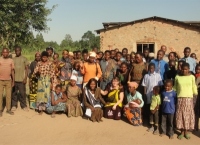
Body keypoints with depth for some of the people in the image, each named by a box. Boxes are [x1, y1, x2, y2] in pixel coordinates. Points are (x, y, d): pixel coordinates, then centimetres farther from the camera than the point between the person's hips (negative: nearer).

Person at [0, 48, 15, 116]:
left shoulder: (11, 60, 4)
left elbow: (12, 71, 8)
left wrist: (13, 80, 6)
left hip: (8, 80, 2)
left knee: (9, 95, 6)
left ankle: (8, 109, 14)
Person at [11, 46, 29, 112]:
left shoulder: (24, 59, 1)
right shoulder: (13, 59, 8)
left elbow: (27, 69, 0)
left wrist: (25, 78, -8)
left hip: (21, 79, -2)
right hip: (14, 79, 2)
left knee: (22, 93, 2)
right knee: (14, 93, 6)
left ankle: (24, 105, 12)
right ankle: (14, 105, 16)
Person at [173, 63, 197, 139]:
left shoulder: (192, 77, 1)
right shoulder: (177, 77, 3)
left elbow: (194, 87, 7)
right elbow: (175, 87, 11)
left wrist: (196, 94, 6)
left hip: (189, 98, -1)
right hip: (180, 98, 1)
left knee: (188, 114, 4)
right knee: (180, 114, 4)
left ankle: (186, 132, 17)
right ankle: (182, 132, 16)